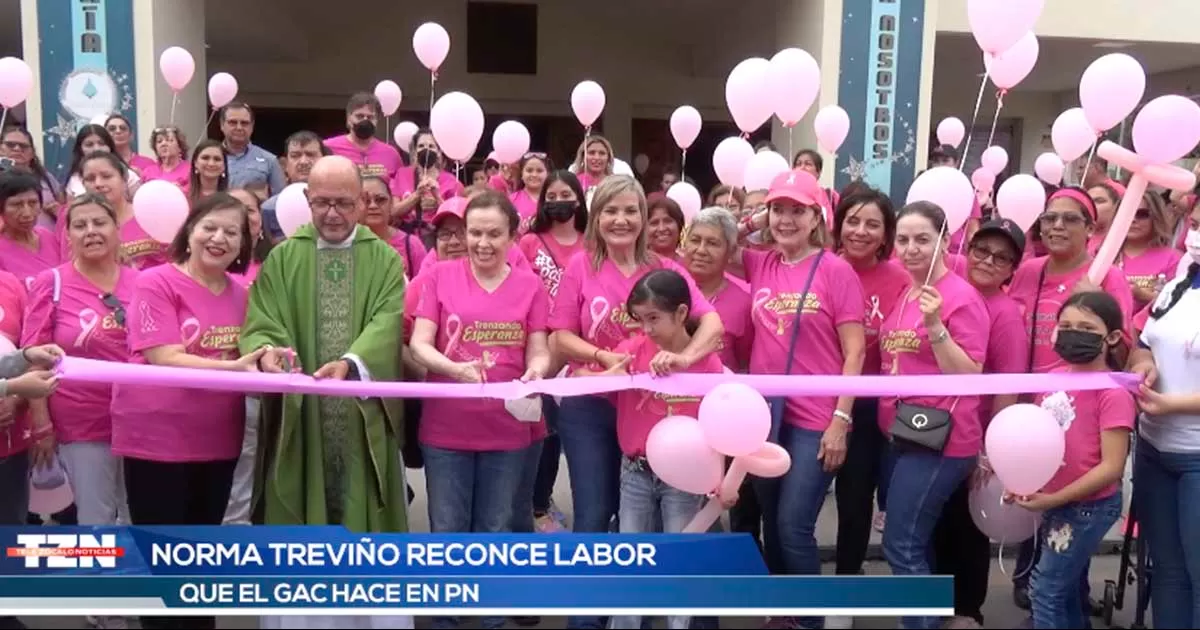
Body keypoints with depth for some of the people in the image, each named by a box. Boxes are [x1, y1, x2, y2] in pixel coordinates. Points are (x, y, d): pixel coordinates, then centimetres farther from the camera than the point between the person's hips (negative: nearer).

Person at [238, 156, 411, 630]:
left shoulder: (385, 259, 4)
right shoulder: (281, 259, 6)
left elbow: (387, 324, -12)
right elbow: (260, 324, -4)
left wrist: (352, 362, -31)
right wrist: (266, 351, -28)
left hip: (363, 417, 0)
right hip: (298, 417, 1)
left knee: (364, 519, 5)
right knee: (298, 527, 6)